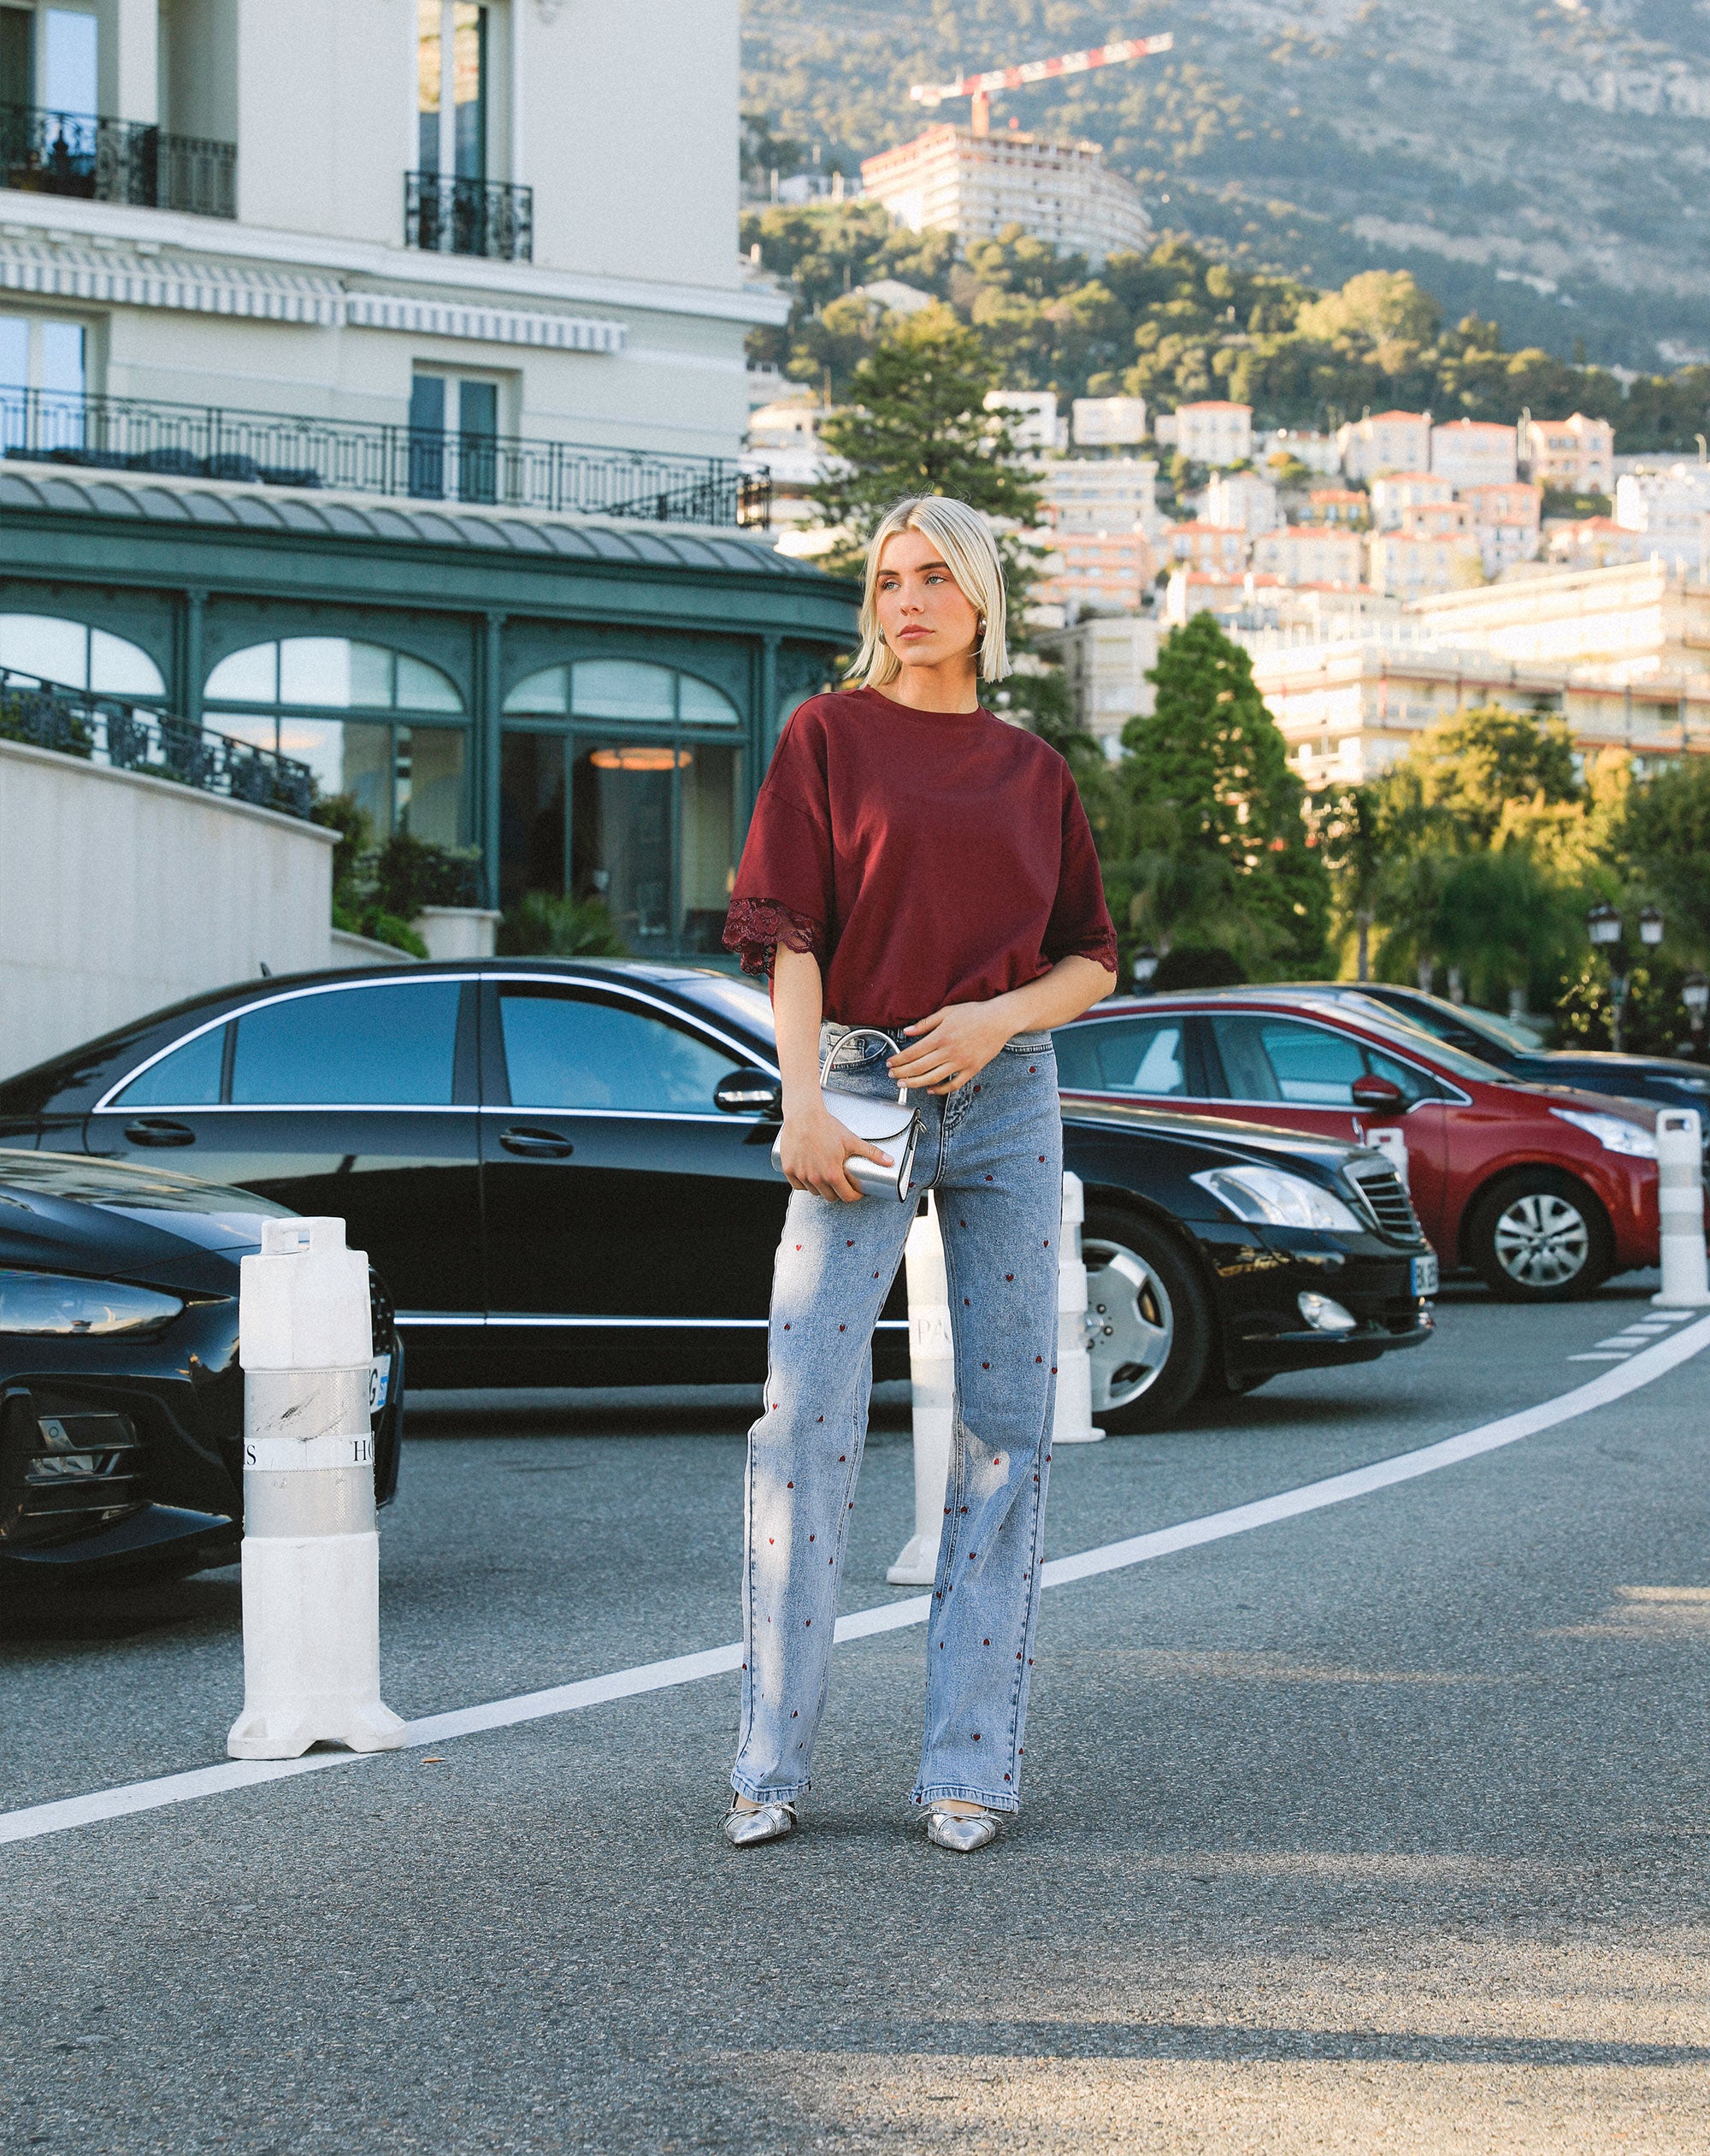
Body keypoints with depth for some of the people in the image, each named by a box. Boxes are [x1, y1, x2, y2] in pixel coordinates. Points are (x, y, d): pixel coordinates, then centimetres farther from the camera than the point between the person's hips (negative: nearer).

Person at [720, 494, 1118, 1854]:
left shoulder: (1033, 772, 13)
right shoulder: (828, 735, 5)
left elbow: (1093, 961, 13)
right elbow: (790, 933, -3)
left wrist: (997, 1018, -7)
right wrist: (803, 1104, -14)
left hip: (1006, 1097, 3)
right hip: (861, 1089, -3)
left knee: (1006, 1423, 3)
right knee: (808, 1418, -8)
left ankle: (972, 1765, 10)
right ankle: (774, 1765, 0)